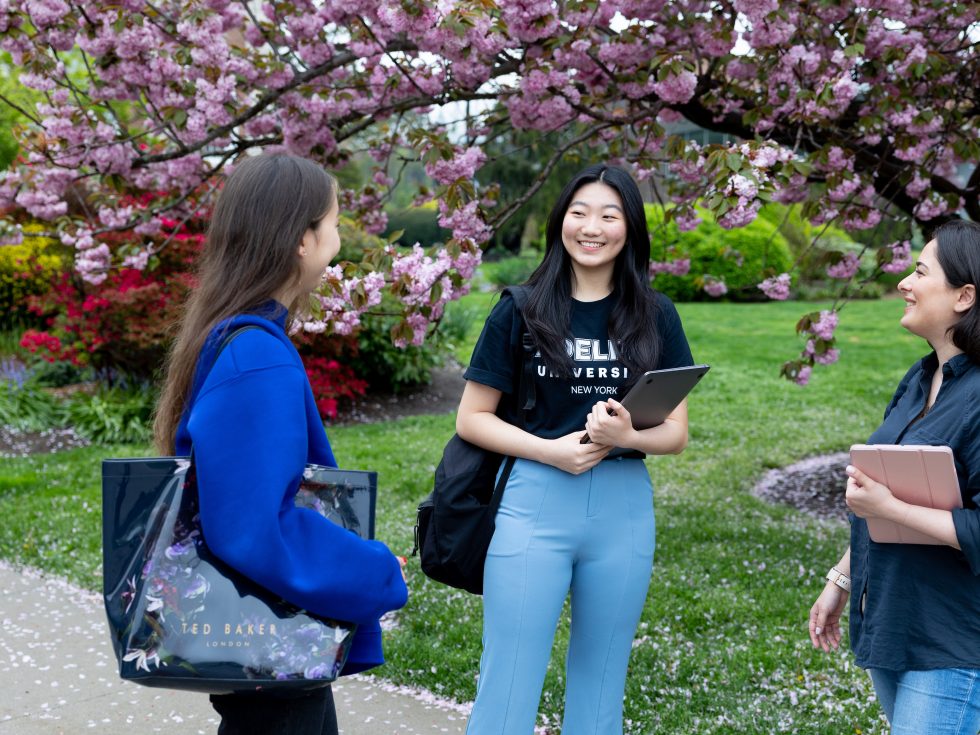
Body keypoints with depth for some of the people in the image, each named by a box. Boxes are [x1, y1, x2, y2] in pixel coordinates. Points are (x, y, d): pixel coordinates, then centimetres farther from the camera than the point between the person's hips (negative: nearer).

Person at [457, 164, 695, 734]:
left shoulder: (656, 317, 5)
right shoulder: (522, 311, -1)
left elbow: (677, 432, 6)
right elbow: (471, 418, 0)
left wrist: (626, 436, -16)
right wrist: (549, 450, -15)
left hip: (624, 509, 3)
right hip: (535, 502, -2)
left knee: (601, 684, 15)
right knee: (508, 685, 0)